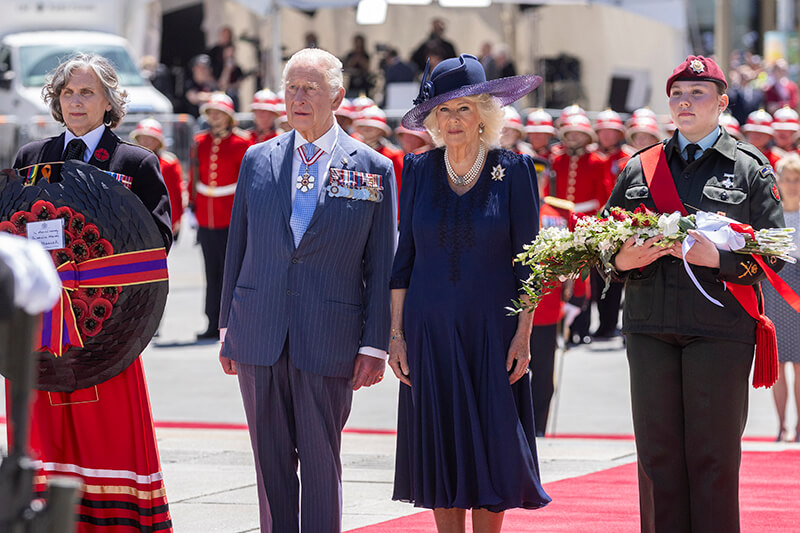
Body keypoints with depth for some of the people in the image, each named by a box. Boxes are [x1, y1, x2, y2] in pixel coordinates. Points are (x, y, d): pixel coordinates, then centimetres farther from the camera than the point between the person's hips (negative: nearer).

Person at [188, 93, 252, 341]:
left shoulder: (241, 141, -3)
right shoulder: (200, 141, 9)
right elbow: (194, 176, 14)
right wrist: (193, 205, 9)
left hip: (232, 217, -4)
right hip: (206, 216, 4)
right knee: (212, 271, 7)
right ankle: (214, 325, 11)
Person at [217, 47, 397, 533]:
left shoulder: (373, 169, 1)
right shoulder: (259, 160, 9)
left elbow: (381, 266, 1)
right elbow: (237, 248, 13)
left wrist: (375, 346, -4)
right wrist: (228, 328, 10)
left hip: (328, 340, -3)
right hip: (260, 337, 3)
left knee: (321, 462, 0)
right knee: (272, 461, 7)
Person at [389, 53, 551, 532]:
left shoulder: (513, 170, -2)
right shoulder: (419, 170, 5)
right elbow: (404, 258, 7)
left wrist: (523, 334, -7)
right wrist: (397, 334, 2)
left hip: (492, 331, -2)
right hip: (430, 331, 2)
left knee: (492, 450, -3)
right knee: (440, 452, 3)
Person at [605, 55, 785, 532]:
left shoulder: (751, 169, 5)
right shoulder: (639, 168, 15)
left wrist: (717, 258, -18)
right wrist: (621, 261, -7)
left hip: (720, 327, -3)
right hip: (649, 326, 3)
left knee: (713, 456, -1)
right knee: (657, 454, 4)